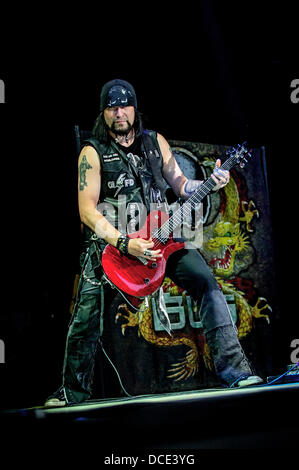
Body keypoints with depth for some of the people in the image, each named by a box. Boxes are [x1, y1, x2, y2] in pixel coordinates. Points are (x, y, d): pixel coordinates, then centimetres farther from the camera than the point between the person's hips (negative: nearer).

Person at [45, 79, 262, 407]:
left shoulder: (155, 142, 8)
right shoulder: (93, 152, -4)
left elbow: (180, 184, 15)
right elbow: (87, 209, -11)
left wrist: (211, 183, -6)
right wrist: (124, 243, -23)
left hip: (158, 233, 3)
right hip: (111, 240, -3)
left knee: (206, 283, -15)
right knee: (85, 318, -6)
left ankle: (231, 368, -8)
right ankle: (73, 391, 15)